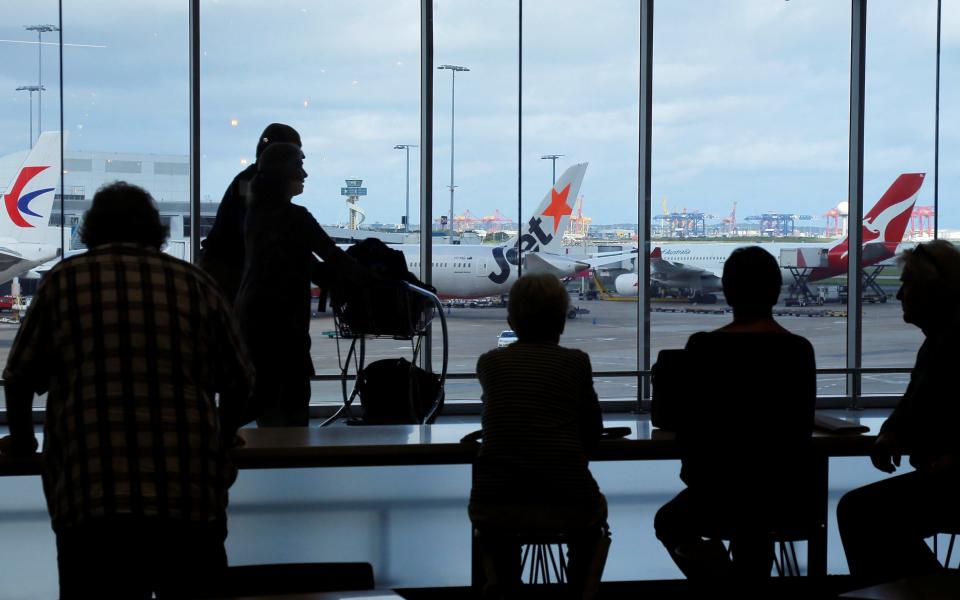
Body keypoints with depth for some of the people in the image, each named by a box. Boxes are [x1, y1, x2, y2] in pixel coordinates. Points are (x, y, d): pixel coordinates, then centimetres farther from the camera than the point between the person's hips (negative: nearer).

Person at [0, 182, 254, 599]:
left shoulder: (65, 280, 8)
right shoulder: (194, 282, 11)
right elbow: (240, 383, 16)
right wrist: (220, 442, 34)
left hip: (93, 498, -1)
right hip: (191, 494, 2)